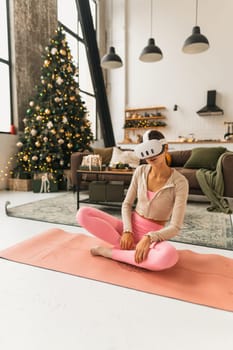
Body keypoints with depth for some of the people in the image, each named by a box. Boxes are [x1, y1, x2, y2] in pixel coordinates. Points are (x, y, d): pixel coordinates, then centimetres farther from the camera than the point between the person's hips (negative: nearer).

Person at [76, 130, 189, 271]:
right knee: (83, 213, -15)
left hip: (153, 234, -3)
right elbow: (127, 204, 2)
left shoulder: (180, 182, -14)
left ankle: (110, 251, -19)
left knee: (169, 256, -40)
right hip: (131, 226, 3)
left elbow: (175, 227, -16)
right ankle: (131, 248, -16)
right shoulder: (140, 171, -2)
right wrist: (127, 231, -14)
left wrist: (148, 238, -30)